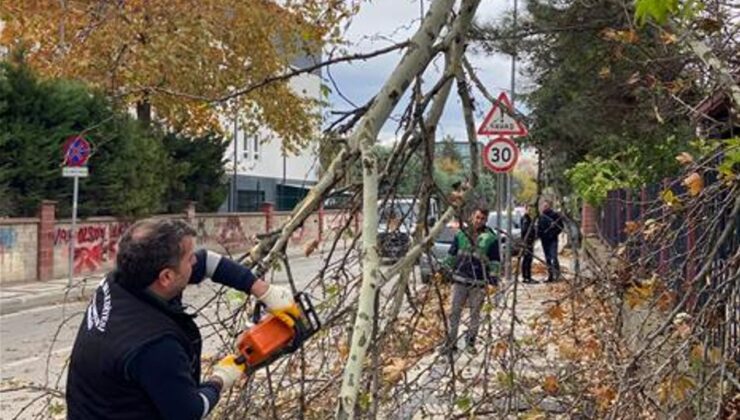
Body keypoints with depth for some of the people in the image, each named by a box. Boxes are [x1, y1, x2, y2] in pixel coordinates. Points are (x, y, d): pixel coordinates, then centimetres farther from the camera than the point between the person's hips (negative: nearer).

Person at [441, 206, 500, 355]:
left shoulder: (491, 238, 0)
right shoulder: (461, 234, 5)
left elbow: (495, 260, 3)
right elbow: (452, 255, 12)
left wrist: (494, 276, -6)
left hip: (479, 283, -1)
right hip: (460, 279, 2)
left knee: (475, 313, 7)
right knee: (455, 311, 4)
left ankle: (470, 341, 19)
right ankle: (451, 342, 10)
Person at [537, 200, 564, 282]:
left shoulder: (555, 215, -3)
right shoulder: (541, 216, 11)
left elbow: (560, 226, -1)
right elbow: (539, 227, 18)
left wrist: (554, 233, -12)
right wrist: (539, 234, 0)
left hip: (552, 239, -5)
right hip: (544, 240, 5)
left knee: (553, 256, -16)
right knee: (547, 258, 8)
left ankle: (557, 273, -8)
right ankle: (550, 275, 13)